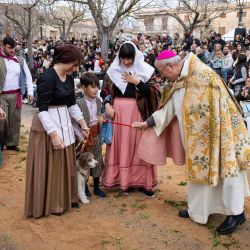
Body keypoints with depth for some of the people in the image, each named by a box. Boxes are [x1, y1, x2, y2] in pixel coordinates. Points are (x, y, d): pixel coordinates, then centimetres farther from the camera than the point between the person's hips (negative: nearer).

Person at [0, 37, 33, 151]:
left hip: (16, 94, 3)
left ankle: (12, 143, 17)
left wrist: (30, 91, 0)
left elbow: (28, 76, 9)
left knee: (15, 119, 6)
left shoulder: (20, 60, 7)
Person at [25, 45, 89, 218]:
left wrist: (83, 124, 14)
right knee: (50, 165, 4)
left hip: (64, 122, 8)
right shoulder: (47, 78, -20)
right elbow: (42, 109, -22)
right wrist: (53, 133, -25)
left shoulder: (69, 77, 5)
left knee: (65, 163, 16)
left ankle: (66, 198, 32)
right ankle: (51, 204, 20)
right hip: (48, 124, -8)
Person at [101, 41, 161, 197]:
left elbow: (155, 92, -8)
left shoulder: (145, 70, -2)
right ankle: (123, 179, 17)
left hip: (137, 112, -1)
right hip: (118, 111, 2)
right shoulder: (113, 70, 4)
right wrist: (107, 105, -6)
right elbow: (105, 91, 10)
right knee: (120, 145, 5)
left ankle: (140, 180, 14)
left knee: (138, 145, 3)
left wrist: (137, 82, -16)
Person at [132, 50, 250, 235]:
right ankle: (198, 209, 26)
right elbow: (168, 109, 16)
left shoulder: (201, 73, -19)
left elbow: (216, 104, -22)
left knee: (224, 168, -1)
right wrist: (147, 123, 16)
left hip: (217, 132, -9)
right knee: (201, 169, 14)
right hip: (198, 137, 9)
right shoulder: (180, 83, 9)